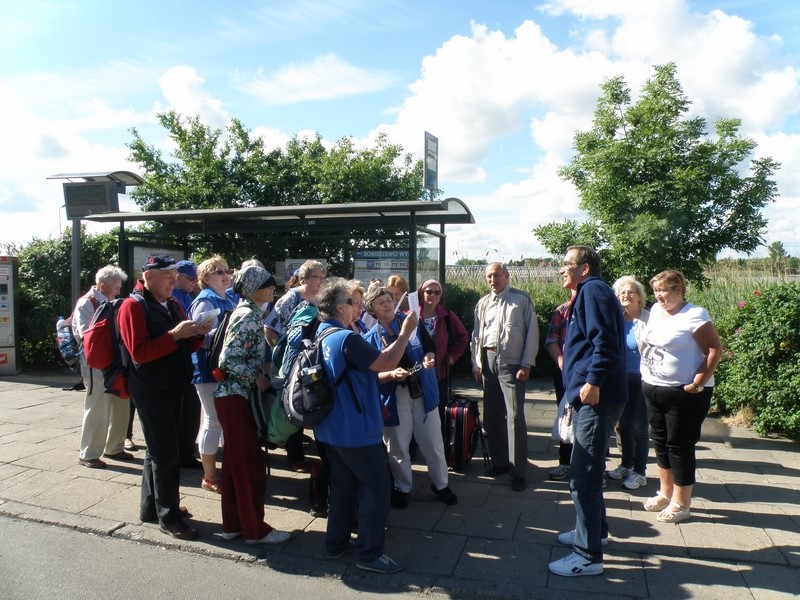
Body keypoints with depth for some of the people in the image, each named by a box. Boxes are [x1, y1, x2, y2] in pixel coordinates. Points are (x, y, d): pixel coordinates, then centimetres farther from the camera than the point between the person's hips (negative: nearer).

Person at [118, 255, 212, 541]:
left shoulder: (173, 304, 13)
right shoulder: (133, 306, -11)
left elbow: (185, 347, 17)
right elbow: (139, 351, -19)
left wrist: (198, 334, -2)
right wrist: (174, 335, -25)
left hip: (174, 386, 8)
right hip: (151, 390, -8)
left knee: (159, 450, 18)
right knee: (166, 454, -3)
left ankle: (150, 506, 33)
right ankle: (168, 516, 9)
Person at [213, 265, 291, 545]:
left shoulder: (249, 312, 11)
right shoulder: (248, 317, -18)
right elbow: (229, 360, -23)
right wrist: (258, 378, -16)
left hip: (233, 395, 10)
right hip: (236, 396, -10)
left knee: (236, 461, 16)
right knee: (251, 463, 0)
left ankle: (233, 524, 27)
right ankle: (255, 529, 11)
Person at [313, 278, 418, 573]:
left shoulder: (320, 336, 7)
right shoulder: (346, 339, -23)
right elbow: (386, 362, -22)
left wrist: (387, 375, 20)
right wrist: (406, 332, -12)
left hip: (331, 427, 9)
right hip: (356, 429, -9)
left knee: (343, 483, 20)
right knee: (376, 487, 2)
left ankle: (336, 542, 30)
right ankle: (369, 553, 10)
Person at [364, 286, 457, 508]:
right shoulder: (371, 338, -5)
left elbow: (430, 349, 6)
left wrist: (429, 358, -16)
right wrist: (392, 374, -24)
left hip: (424, 392, 1)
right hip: (394, 398, -1)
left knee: (433, 442, 10)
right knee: (397, 447, 11)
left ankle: (440, 484, 31)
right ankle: (402, 488, 33)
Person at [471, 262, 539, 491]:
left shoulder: (522, 299, -2)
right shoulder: (482, 304, 12)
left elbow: (532, 332, -5)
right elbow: (476, 335, 13)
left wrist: (526, 364, -10)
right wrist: (476, 364, 8)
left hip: (511, 363, -5)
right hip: (488, 361, 5)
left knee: (515, 417, -7)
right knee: (491, 416, 11)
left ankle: (518, 471, 2)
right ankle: (500, 461, 25)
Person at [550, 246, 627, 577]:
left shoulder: (593, 290, -11)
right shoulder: (588, 294, 21)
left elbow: (605, 341, -23)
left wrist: (593, 382, -25)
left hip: (596, 397, -11)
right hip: (590, 397, 11)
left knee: (584, 475, -6)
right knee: (585, 470, 22)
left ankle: (588, 555, 4)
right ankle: (594, 530, 38)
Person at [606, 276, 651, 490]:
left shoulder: (649, 319, -11)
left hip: (643, 378, -5)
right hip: (623, 378, 5)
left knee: (639, 426, 0)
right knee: (623, 424, 13)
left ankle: (639, 472, 15)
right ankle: (626, 464, 31)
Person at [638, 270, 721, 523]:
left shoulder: (694, 316, -14)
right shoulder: (656, 310, 8)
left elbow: (715, 350, -17)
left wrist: (699, 383, -21)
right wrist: (646, 375, 10)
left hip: (684, 394, -8)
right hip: (653, 389, 8)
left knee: (680, 445, 1)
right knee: (660, 441, 17)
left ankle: (681, 504, 15)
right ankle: (666, 493, 33)